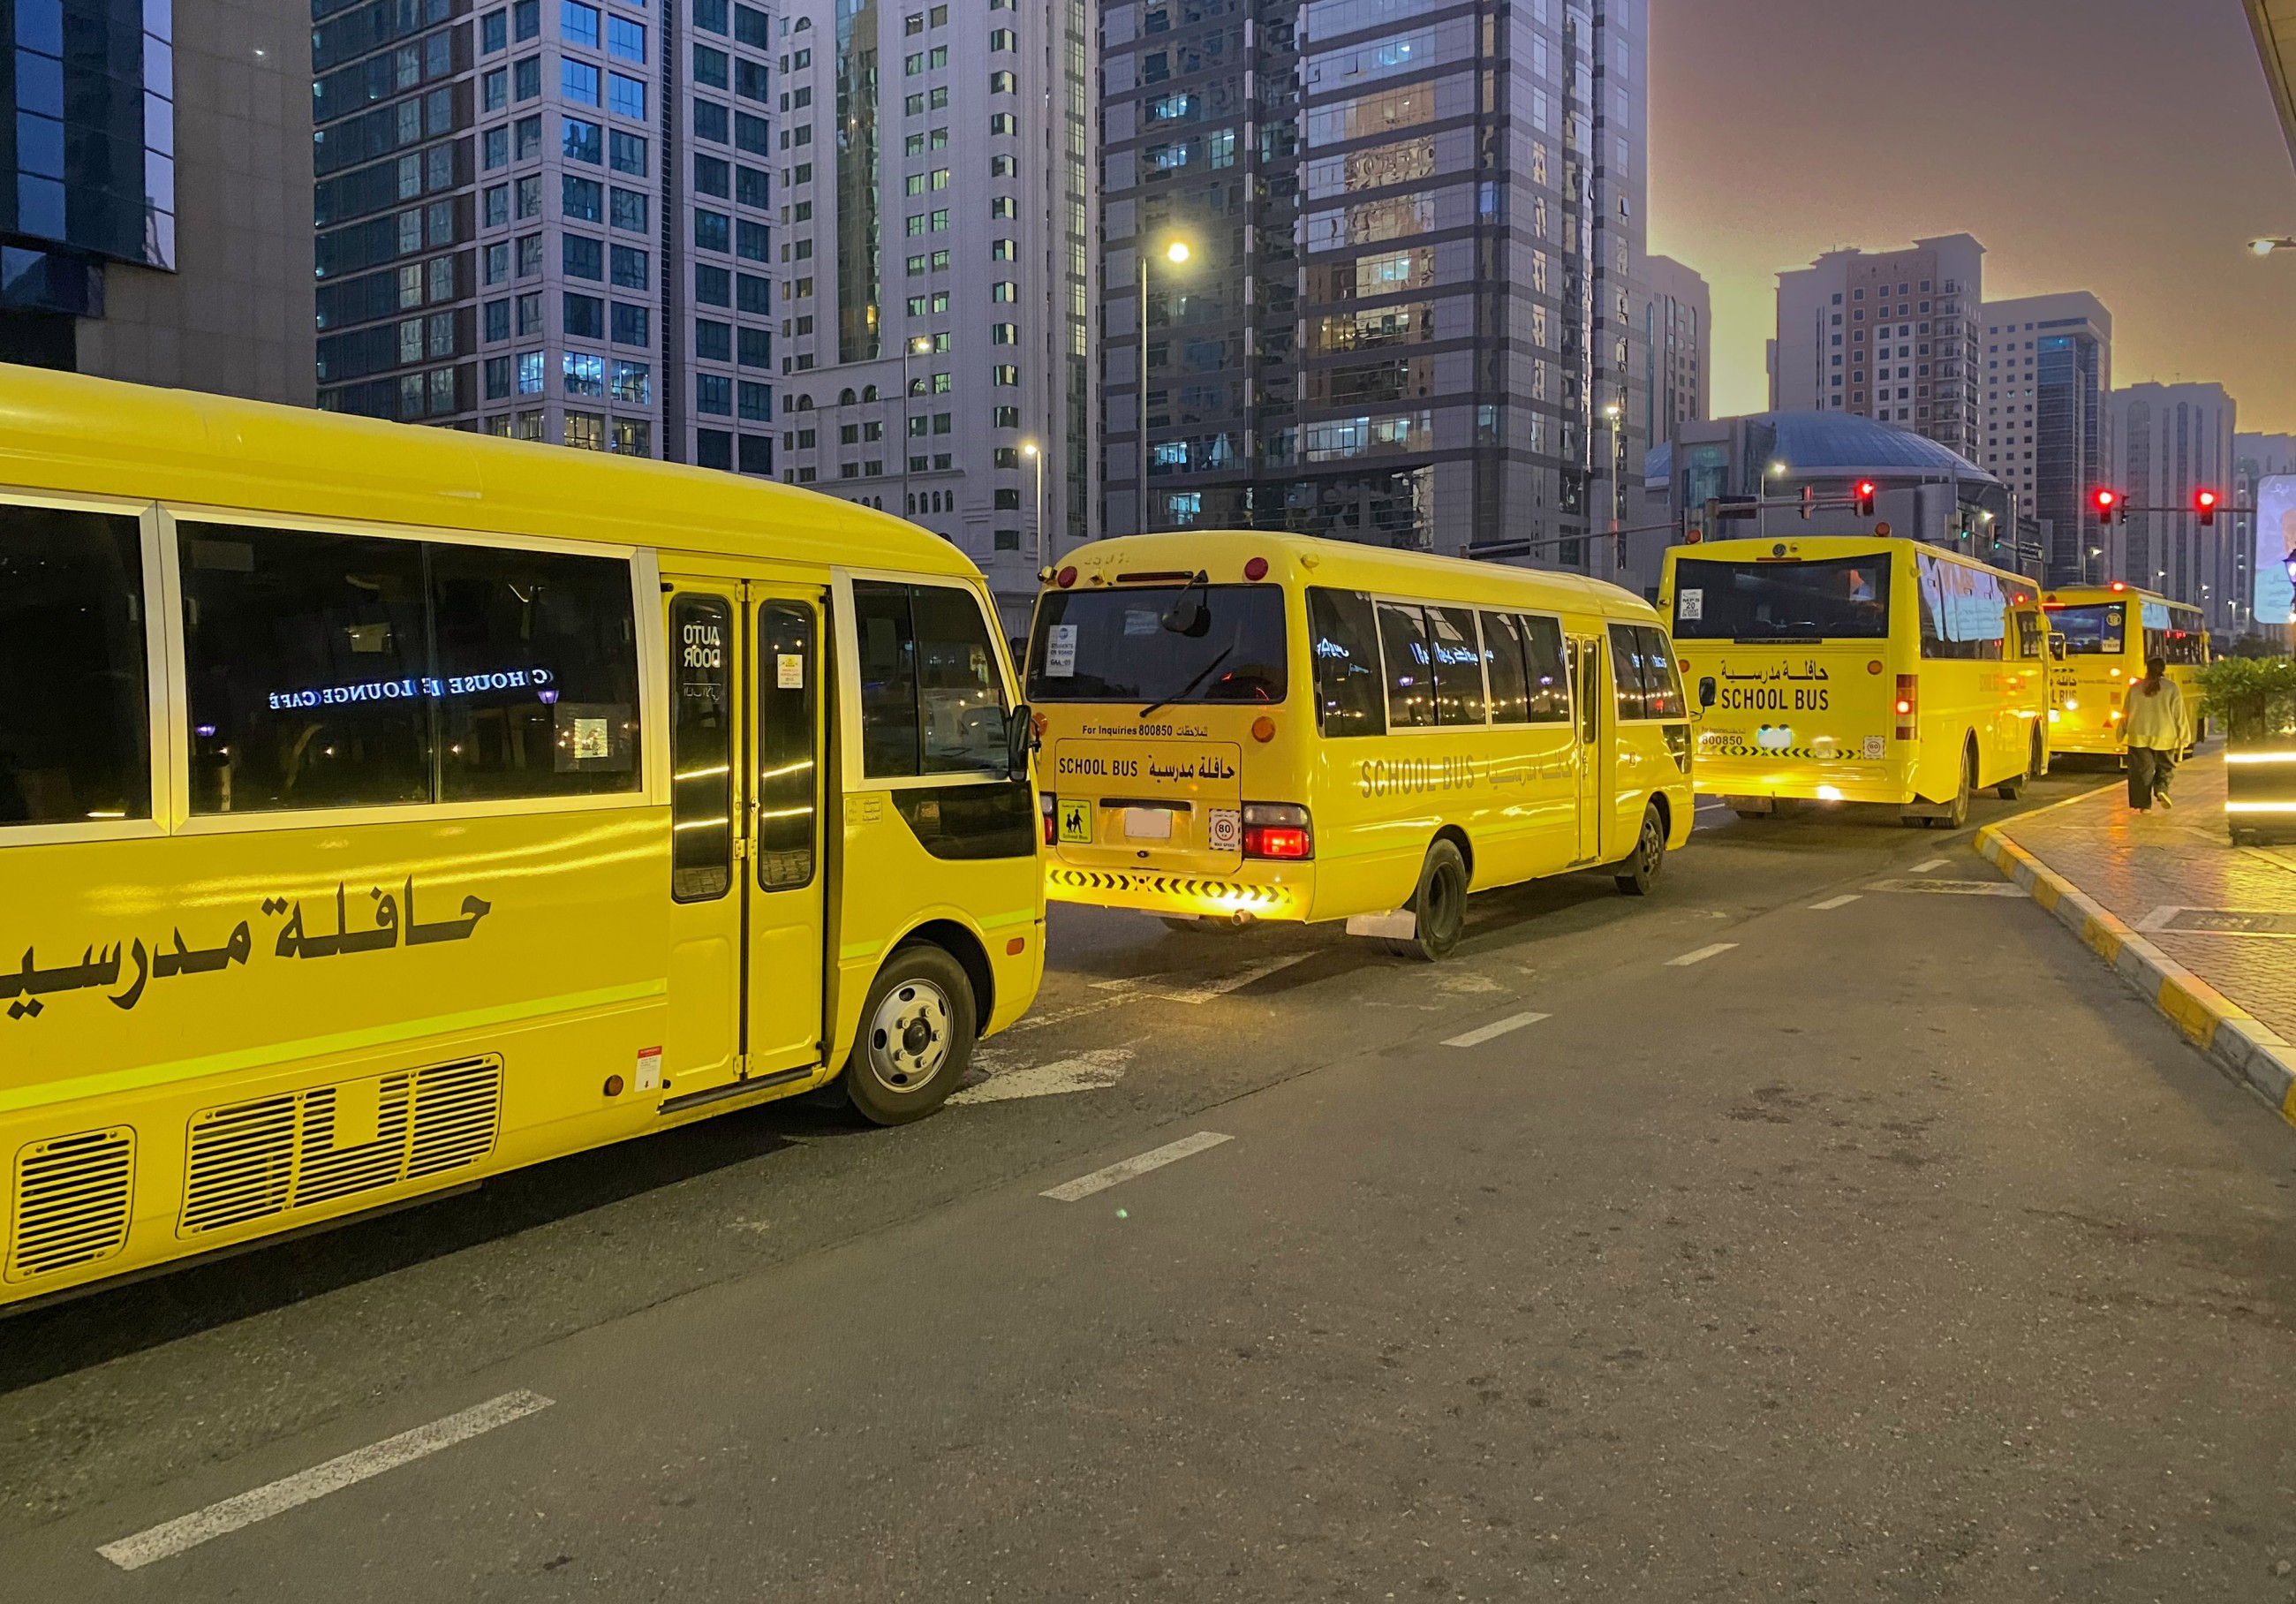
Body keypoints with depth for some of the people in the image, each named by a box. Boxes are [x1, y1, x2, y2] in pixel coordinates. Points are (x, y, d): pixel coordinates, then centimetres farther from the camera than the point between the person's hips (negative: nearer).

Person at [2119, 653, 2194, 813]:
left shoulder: (2135, 688, 2)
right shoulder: (2171, 688, -3)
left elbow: (2126, 713, 7)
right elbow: (2180, 714, -2)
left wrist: (2121, 736, 16)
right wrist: (2183, 739, 3)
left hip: (2139, 736, 1)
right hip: (2164, 737, -1)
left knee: (2142, 770, 4)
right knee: (2165, 767, 17)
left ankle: (2144, 804, 2)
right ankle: (2161, 789, -10)